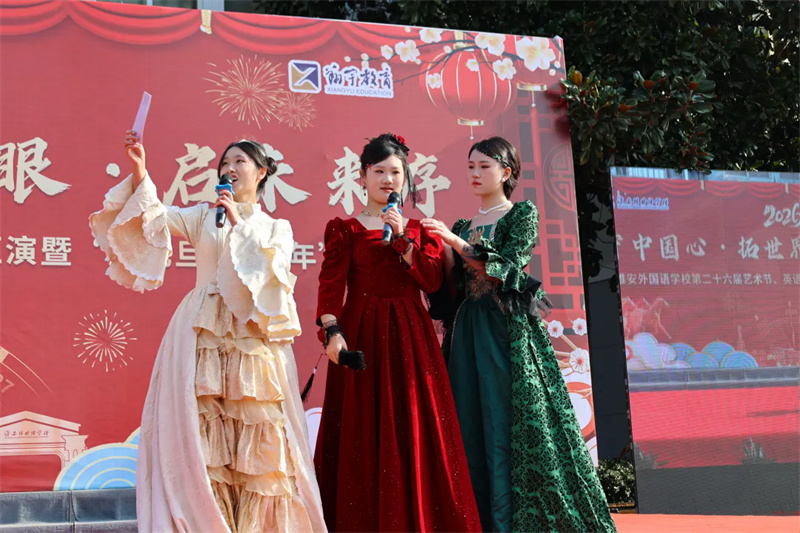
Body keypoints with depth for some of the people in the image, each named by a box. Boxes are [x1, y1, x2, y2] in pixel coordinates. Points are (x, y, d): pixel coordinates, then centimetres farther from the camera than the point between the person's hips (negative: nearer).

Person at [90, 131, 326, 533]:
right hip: (203, 334, 0)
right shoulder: (203, 216, 15)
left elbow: (272, 267, -4)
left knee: (256, 438, -5)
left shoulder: (277, 228, 16)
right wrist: (139, 171, -17)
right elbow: (157, 215, -2)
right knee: (202, 433, -8)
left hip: (254, 338, 0)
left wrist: (238, 224, -9)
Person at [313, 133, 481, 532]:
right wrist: (331, 330, -18)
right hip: (360, 332, -2)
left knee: (412, 428, -1)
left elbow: (432, 279, -1)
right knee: (361, 431, -2)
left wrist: (402, 238, -8)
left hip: (409, 335, 2)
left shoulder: (419, 228, 14)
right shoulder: (344, 229, 7)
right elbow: (331, 283, -4)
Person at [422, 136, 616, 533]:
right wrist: (443, 251, 1)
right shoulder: (462, 226, 18)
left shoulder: (522, 214, 3)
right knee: (473, 429, 0)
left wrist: (456, 241, -16)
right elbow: (455, 290, 15)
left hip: (510, 332, -5)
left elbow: (508, 267, -12)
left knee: (512, 426, -9)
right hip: (469, 333, 5)